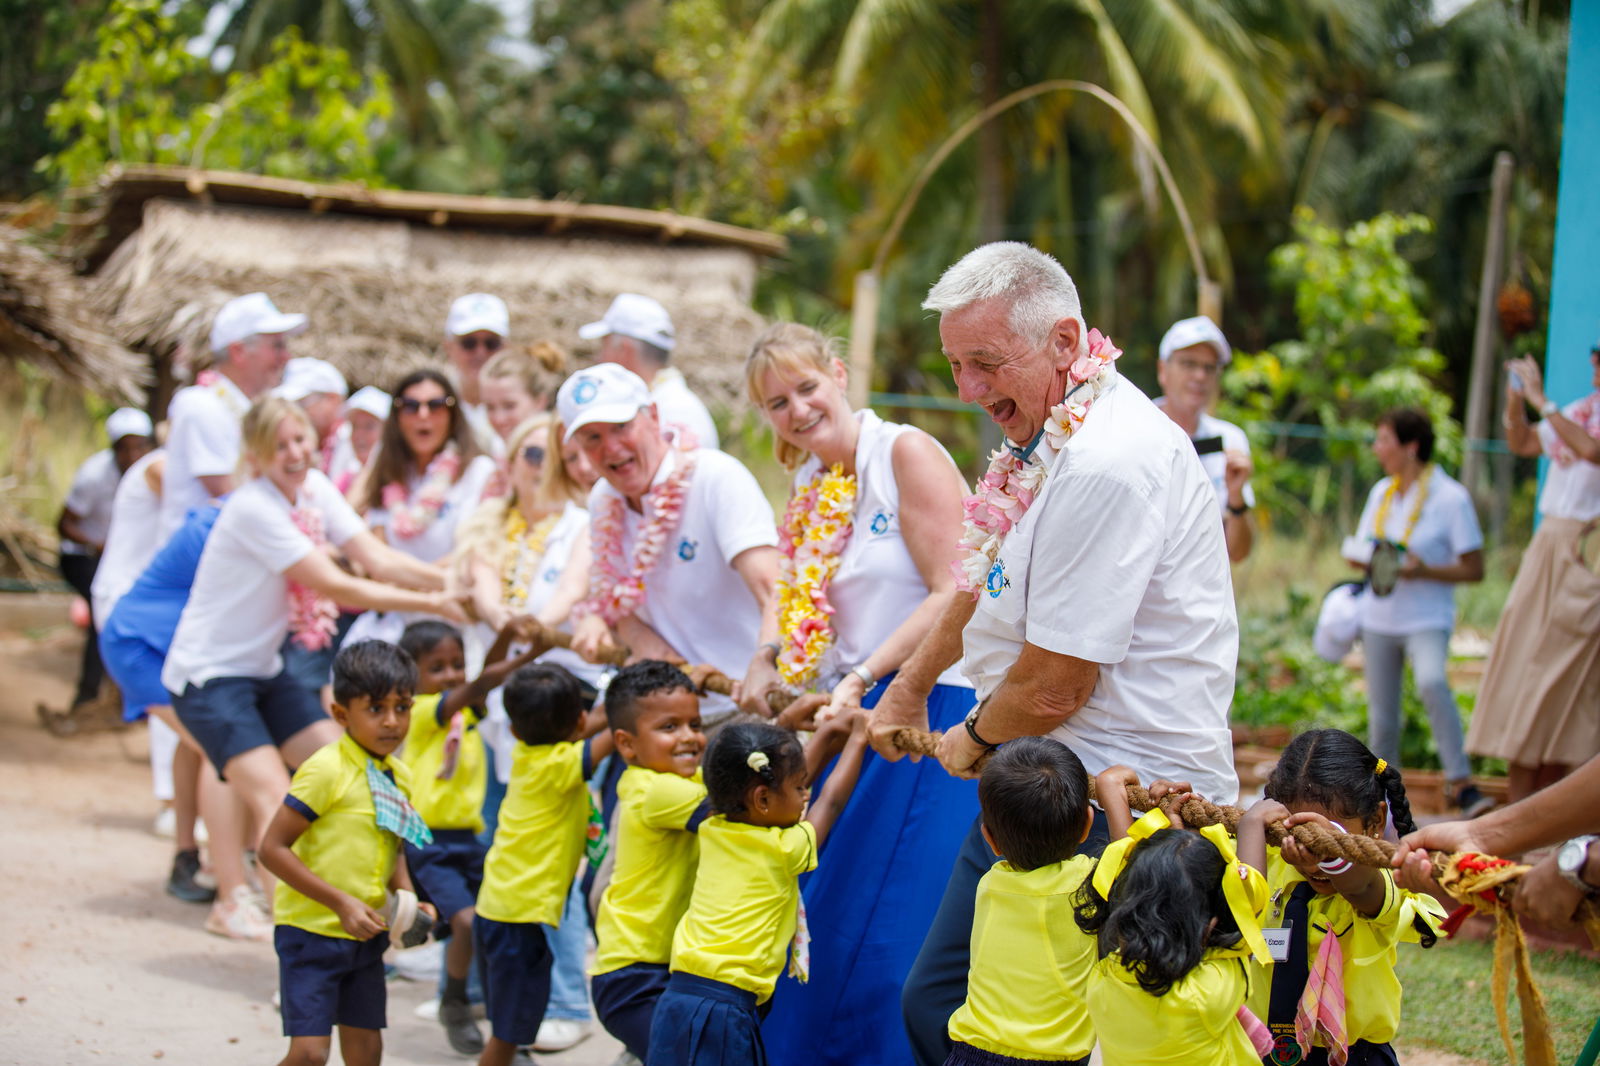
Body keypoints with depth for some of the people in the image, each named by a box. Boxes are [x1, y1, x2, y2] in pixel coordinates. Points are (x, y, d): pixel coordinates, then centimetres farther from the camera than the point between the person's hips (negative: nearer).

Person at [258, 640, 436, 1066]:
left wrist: (407, 898, 2)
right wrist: (340, 902, -22)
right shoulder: (325, 770, -17)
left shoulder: (399, 776, 6)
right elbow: (273, 847, -19)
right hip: (311, 930, -7)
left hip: (365, 936, 7)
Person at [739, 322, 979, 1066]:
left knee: (882, 935, -11)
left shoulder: (906, 453, -7)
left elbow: (954, 595, -14)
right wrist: (771, 659, 2)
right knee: (817, 920, 6)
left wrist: (864, 679, -18)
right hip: (855, 721, 8)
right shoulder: (810, 494, 16)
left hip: (932, 705, -8)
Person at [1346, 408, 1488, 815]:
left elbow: (1474, 569, -7)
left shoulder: (1451, 498, -8)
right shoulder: (1381, 492, 10)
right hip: (1379, 617, 6)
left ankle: (1460, 781, -28)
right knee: (1381, 714, 7)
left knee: (1432, 681, -31)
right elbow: (1361, 552, 18)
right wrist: (1364, 560, -6)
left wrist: (1424, 571, -21)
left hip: (1427, 618, -6)